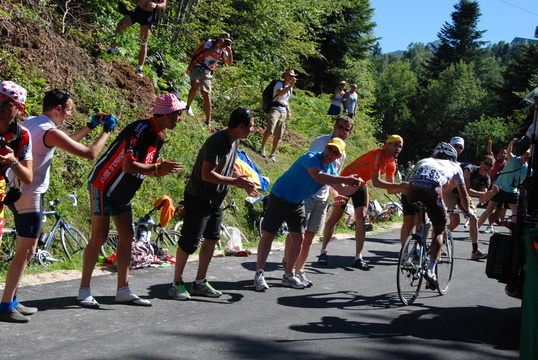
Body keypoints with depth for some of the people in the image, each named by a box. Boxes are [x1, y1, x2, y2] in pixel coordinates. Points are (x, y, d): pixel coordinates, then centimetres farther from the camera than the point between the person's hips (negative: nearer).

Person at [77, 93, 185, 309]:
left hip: (122, 192, 10)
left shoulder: (158, 136, 7)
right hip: (103, 185, -10)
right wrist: (157, 167, -20)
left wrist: (161, 170, -9)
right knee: (99, 237, -8)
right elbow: (128, 165, -29)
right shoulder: (140, 130, -23)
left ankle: (123, 291, 12)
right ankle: (84, 291, 2)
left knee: (126, 236, 6)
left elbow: (146, 168, 12)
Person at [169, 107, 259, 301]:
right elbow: (207, 174, -28)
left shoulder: (234, 141, 6)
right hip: (198, 198, -9)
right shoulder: (217, 141, -24)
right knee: (189, 241, -4)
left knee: (212, 239, 10)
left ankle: (200, 283, 20)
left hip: (215, 200, 9)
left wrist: (244, 182, 5)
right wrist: (234, 181, -24)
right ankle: (177, 283, 9)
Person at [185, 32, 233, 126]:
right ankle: (188, 106, -16)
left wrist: (230, 52, -8)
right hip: (196, 68, -5)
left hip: (207, 73, 5)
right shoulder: (210, 43, -9)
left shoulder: (223, 50, 8)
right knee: (195, 85, -34)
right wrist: (217, 45, -26)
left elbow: (229, 63, 6)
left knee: (207, 95, 0)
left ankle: (208, 122, 5)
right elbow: (206, 54, -27)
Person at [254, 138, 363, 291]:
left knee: (299, 238, 3)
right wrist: (346, 179, -45)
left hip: (297, 204, 8)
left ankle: (288, 275, 15)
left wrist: (355, 186, -14)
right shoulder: (311, 158, -23)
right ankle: (259, 274, -2)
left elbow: (341, 189, 7)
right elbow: (318, 176, -42)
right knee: (269, 234, -5)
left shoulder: (330, 169, 3)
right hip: (279, 198, -8)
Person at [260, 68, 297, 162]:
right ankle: (262, 148, -13)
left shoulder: (290, 87, 20)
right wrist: (291, 85, -28)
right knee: (270, 130, -27)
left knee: (278, 136, 5)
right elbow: (280, 93, -26)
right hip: (275, 110, -7)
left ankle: (273, 154, 15)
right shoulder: (279, 83, -3)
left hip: (283, 113, 7)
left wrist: (288, 111, 19)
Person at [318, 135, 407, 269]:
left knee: (361, 219, -7)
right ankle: (323, 252, 9)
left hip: (361, 185, 7)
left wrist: (405, 187, -18)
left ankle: (358, 258, -6)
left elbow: (390, 190, -1)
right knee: (334, 217, -2)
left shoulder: (391, 164, -2)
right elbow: (376, 182, -33)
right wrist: (399, 185, -36)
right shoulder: (377, 155, -27)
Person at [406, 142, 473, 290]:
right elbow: (463, 195, 41)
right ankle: (430, 270, 2)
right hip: (432, 189, -3)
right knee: (439, 231, 14)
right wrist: (468, 210, 60)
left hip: (412, 190, 3)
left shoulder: (424, 161, 40)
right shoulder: (454, 166, 33)